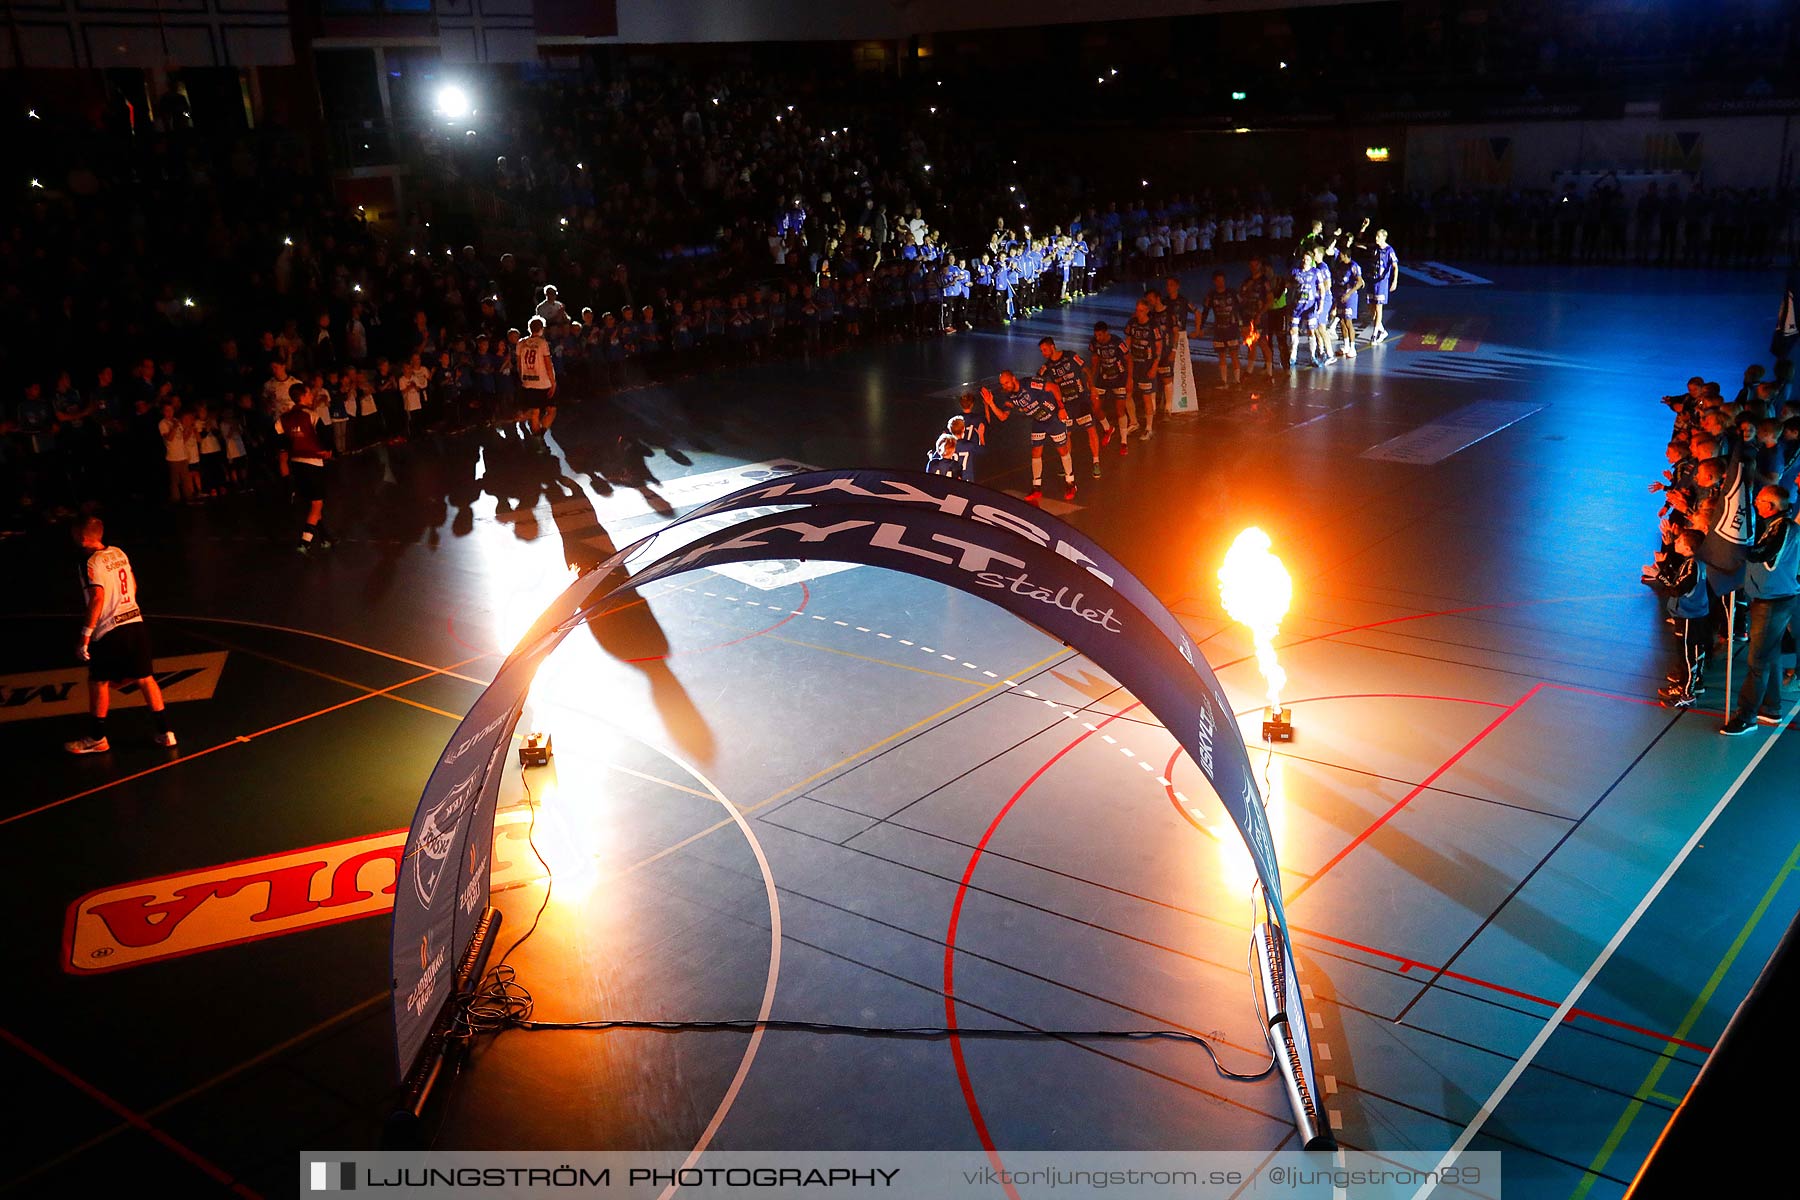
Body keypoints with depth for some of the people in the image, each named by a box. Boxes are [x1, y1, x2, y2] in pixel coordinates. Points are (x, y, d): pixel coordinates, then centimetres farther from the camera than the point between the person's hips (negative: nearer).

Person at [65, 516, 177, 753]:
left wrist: (86, 635, -21)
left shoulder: (91, 562, -13)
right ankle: (165, 732, 12)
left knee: (98, 682, 9)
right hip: (135, 622, 7)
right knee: (145, 678, 11)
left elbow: (97, 597, -22)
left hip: (109, 630, -7)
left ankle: (97, 739, 19)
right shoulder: (119, 553, 10)